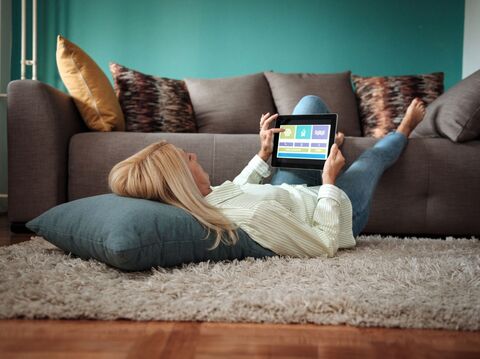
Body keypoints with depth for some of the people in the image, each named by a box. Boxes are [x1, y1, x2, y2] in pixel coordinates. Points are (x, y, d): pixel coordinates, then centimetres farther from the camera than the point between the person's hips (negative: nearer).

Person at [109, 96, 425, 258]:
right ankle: (402, 132, 58)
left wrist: (263, 155, -3)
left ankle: (331, 143, 48)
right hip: (339, 216, -6)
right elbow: (326, 246, -34)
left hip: (292, 193, 6)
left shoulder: (202, 202, -23)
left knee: (311, 103, 14)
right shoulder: (254, 215, -48)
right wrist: (330, 180, -26)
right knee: (373, 155, 20)